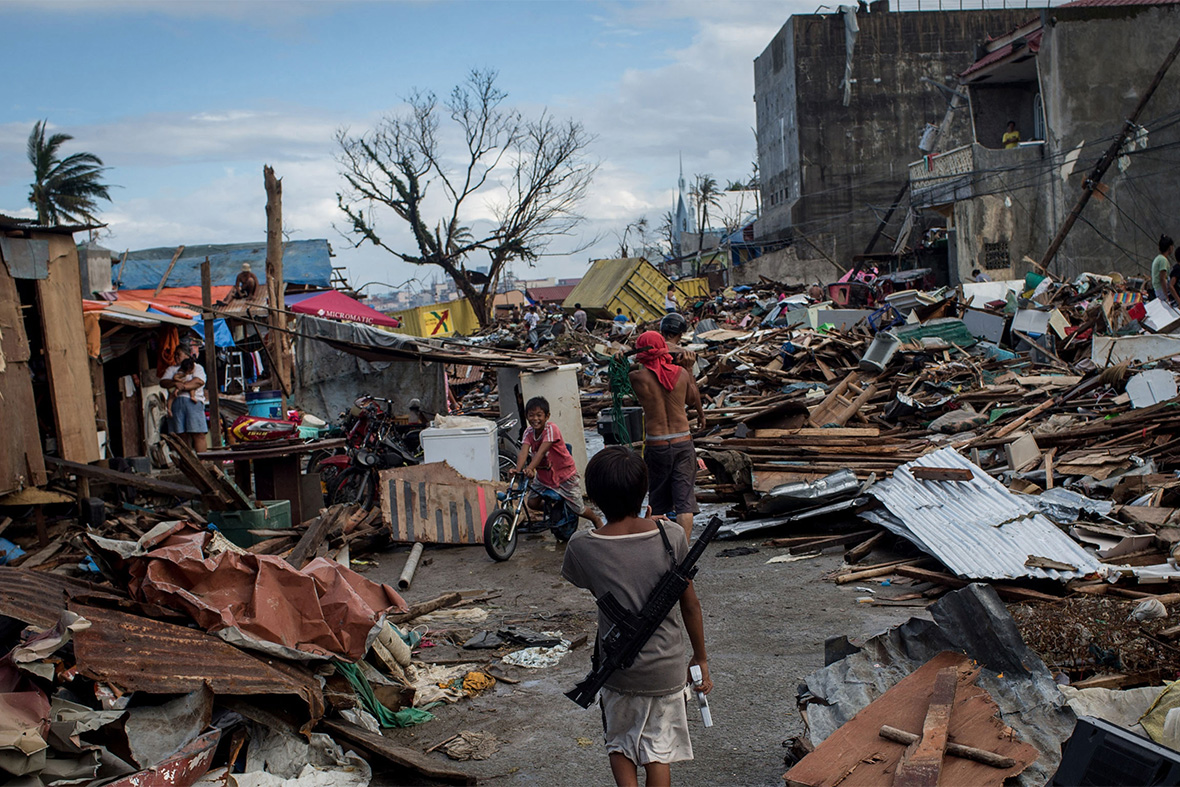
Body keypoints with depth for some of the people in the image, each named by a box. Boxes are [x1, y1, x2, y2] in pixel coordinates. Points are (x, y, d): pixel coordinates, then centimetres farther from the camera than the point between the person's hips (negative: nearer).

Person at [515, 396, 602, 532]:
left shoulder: (551, 428, -25)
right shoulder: (529, 432, -9)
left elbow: (541, 451, -38)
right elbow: (523, 452, -26)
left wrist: (530, 468, -52)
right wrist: (518, 470, -45)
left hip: (564, 474, -5)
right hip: (543, 475, 5)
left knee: (577, 508, 2)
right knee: (532, 503, -3)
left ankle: (596, 520, 33)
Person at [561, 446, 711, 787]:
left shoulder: (583, 547, -17)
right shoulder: (670, 537, -14)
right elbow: (690, 605, -4)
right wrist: (701, 658, 10)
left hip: (618, 671, -1)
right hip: (666, 668, 1)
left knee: (619, 745, 22)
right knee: (659, 750, 18)